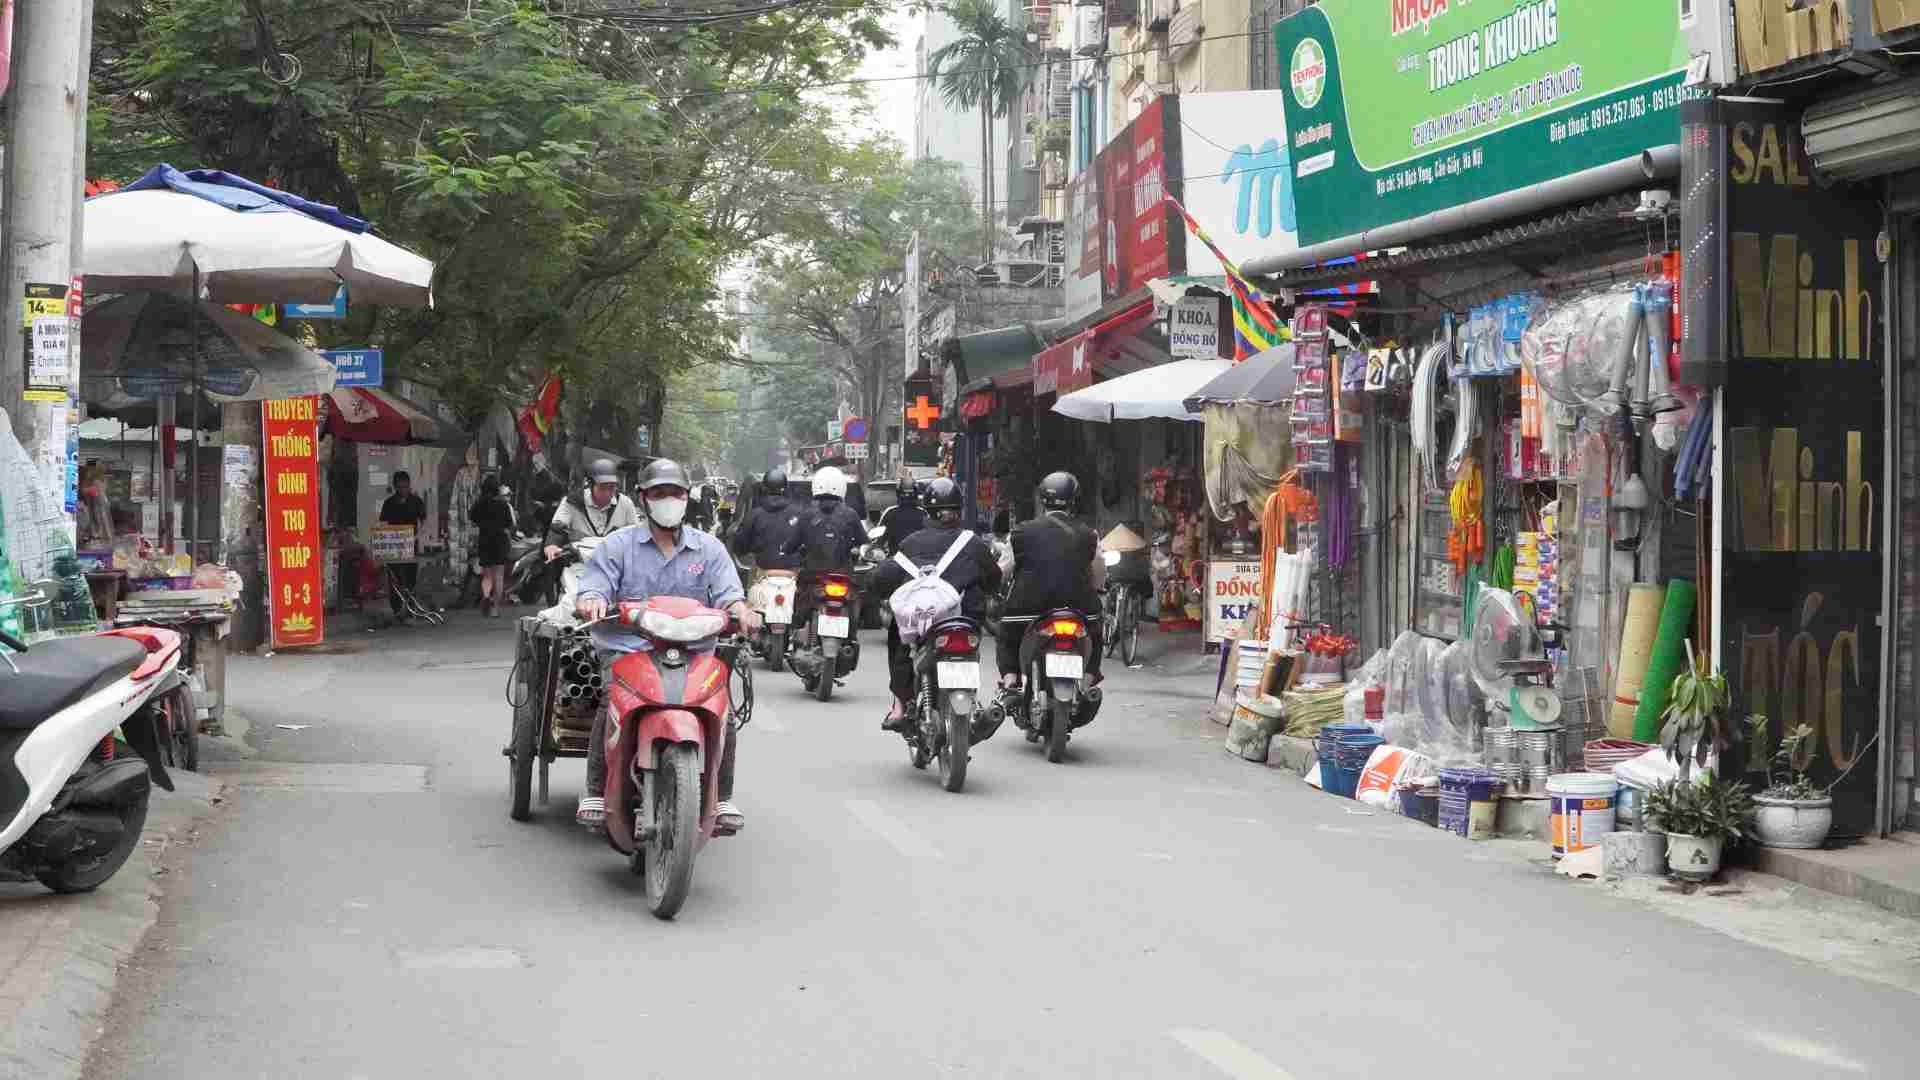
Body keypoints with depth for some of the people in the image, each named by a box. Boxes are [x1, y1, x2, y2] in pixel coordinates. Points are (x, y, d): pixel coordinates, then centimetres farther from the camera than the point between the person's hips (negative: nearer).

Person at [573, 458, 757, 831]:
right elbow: (595, 584, 1)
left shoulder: (709, 547, 15)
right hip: (629, 650, -1)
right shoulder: (618, 545, 11)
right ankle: (596, 793, -19)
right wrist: (591, 600, -25)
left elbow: (727, 591, 3)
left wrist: (740, 609, -21)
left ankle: (722, 798, -8)